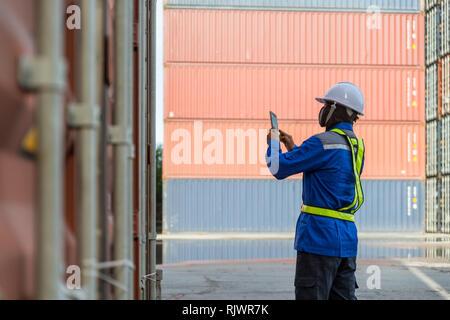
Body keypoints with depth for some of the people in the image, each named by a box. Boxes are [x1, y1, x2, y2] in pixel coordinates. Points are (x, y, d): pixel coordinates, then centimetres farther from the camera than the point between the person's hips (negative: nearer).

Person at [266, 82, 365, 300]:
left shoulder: (324, 143, -13)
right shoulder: (355, 147, 15)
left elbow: (279, 167, -11)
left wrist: (273, 142, 9)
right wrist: (293, 148, 29)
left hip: (320, 236, -9)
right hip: (347, 236, 9)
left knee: (310, 296, -5)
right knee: (343, 297, 10)